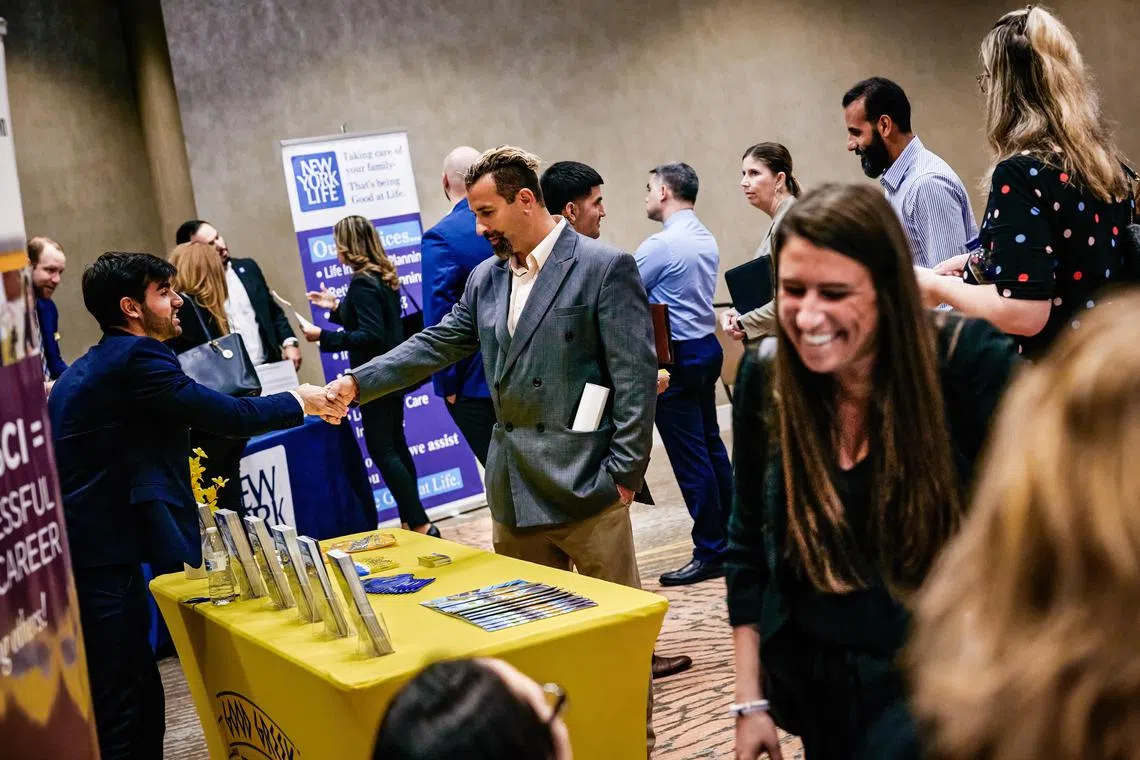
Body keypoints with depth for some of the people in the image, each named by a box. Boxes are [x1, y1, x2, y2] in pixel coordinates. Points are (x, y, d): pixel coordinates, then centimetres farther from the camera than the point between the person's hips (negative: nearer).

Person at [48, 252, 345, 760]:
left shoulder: (90, 367, 18)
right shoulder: (135, 357, -13)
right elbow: (222, 414, -13)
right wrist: (299, 402, 1)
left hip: (85, 549, 10)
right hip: (100, 558, -10)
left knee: (136, 694, 14)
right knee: (124, 705, -6)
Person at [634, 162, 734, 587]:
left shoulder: (661, 245, -17)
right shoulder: (706, 239, 11)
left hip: (677, 358, -9)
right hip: (705, 347, 9)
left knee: (689, 457, -4)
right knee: (711, 446, 16)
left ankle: (710, 553, 0)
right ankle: (730, 534, 23)